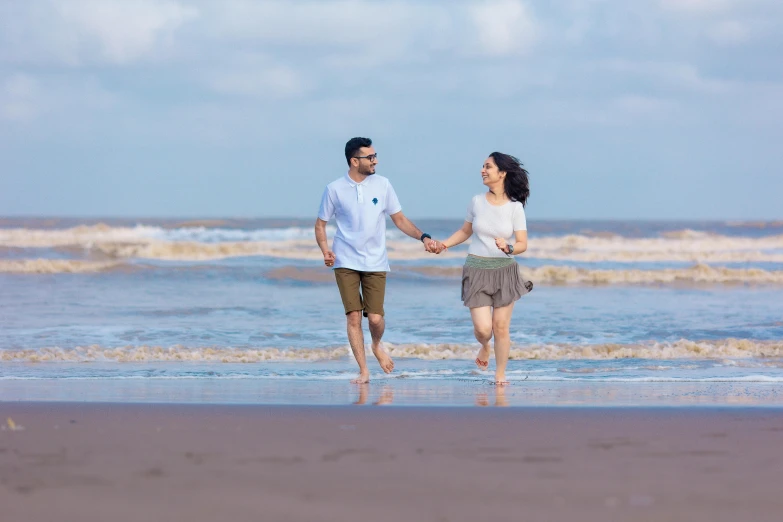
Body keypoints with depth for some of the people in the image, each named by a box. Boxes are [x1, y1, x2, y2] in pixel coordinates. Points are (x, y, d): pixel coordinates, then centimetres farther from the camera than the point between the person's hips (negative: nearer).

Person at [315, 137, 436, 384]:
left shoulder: (382, 185, 1)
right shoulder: (335, 189, -2)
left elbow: (400, 219, 8)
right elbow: (320, 224, 6)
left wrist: (423, 236, -7)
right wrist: (325, 249, -12)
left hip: (375, 262, 1)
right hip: (346, 262, -1)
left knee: (375, 318, -7)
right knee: (353, 317, -6)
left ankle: (377, 346, 27)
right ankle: (363, 371, 5)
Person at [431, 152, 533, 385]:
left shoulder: (515, 207, -6)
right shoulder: (477, 202, 0)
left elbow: (522, 244, -6)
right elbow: (465, 231, 15)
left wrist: (508, 247, -26)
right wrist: (444, 244, 3)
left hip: (505, 271, -1)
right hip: (477, 270, 1)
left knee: (501, 326, 0)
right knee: (483, 328, -7)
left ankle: (500, 374, 17)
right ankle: (484, 347, 29)